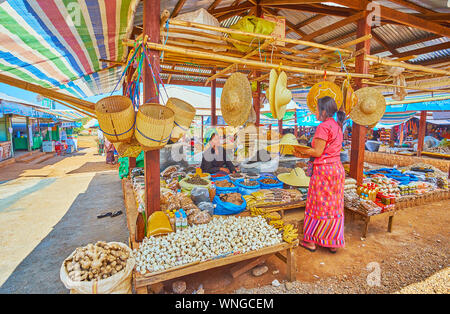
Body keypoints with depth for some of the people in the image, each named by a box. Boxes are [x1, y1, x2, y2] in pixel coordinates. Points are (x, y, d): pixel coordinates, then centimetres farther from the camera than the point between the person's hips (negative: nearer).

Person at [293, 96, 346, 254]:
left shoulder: (323, 127, -15)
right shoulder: (337, 126, 13)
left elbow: (318, 152, -16)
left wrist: (302, 150, 0)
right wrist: (305, 154, 12)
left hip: (324, 170, -8)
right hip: (337, 168, 8)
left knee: (318, 205, 3)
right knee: (334, 206, 13)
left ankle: (310, 241, 17)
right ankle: (333, 243, 24)